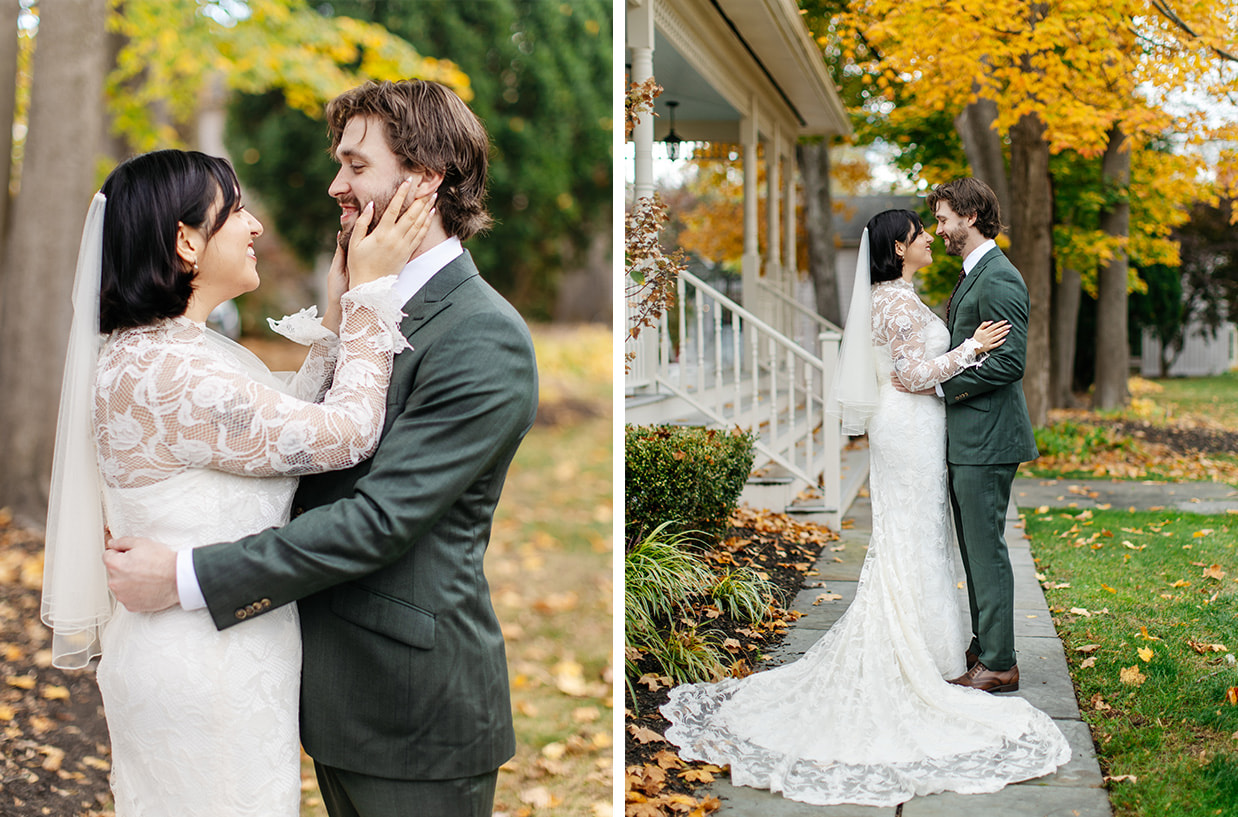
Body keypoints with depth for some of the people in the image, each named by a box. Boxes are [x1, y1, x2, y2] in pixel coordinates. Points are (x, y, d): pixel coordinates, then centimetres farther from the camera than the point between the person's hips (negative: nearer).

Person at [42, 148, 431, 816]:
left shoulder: (155, 353, 7)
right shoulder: (166, 373, -25)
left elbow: (284, 426, 10)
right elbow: (346, 434, -18)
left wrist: (334, 316, 4)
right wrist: (369, 293, -11)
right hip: (203, 675, -10)